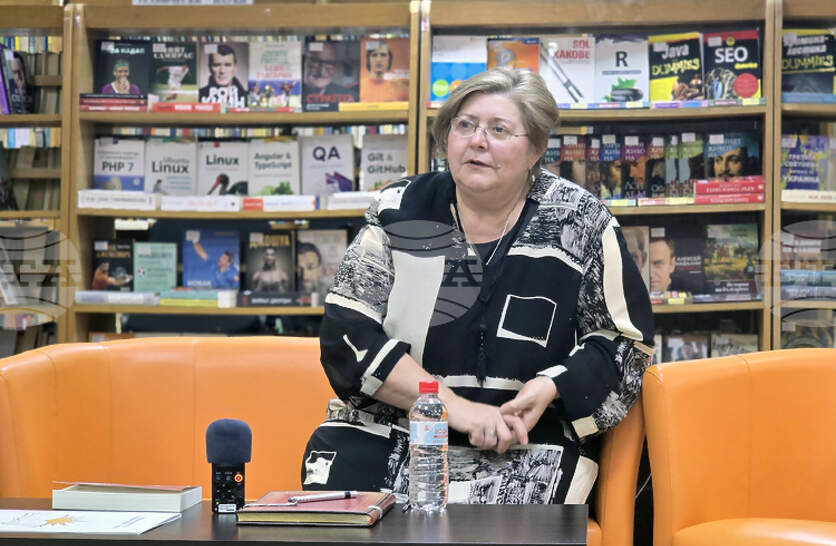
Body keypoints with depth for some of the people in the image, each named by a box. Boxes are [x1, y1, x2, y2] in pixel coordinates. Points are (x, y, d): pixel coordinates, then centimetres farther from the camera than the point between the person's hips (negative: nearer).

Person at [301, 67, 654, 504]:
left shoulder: (578, 221, 1)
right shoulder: (399, 210, 3)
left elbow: (626, 339, 8)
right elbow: (346, 333, -4)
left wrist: (550, 388, -13)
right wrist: (455, 406, -15)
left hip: (523, 449, -1)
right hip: (386, 431, 2)